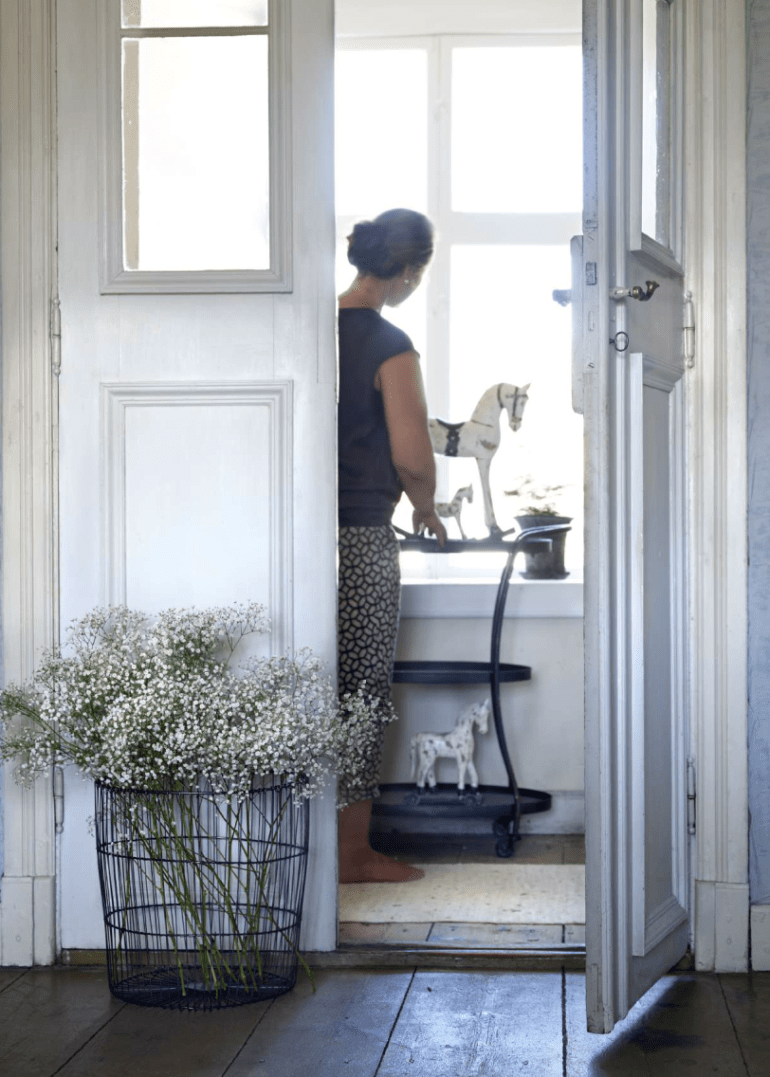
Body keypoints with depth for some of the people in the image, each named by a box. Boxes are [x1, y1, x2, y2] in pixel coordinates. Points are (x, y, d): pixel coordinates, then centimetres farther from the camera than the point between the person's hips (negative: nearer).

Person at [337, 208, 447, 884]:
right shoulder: (390, 347, -12)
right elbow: (412, 456, -15)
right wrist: (426, 508, 5)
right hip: (362, 535, -7)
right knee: (363, 690, 2)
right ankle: (355, 852, 9)